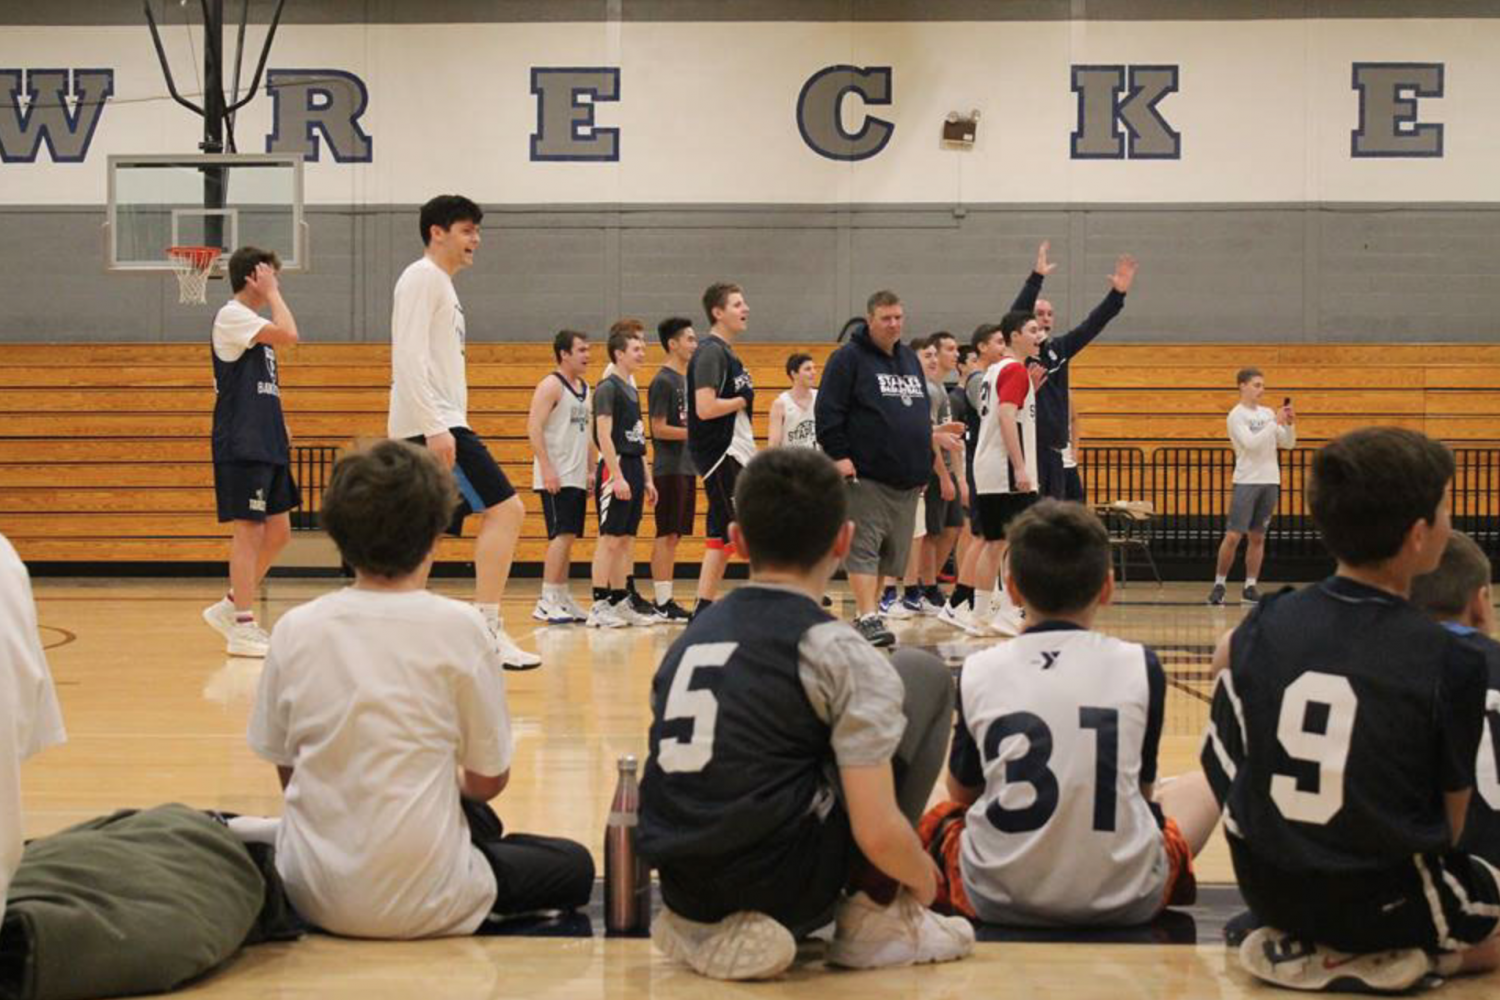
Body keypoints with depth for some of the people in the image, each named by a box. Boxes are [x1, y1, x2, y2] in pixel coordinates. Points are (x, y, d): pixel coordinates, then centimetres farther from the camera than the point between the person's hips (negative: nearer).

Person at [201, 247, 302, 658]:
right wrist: (272, 294, -11)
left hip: (266, 446, 9)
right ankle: (243, 627, -1)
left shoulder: (254, 323, 18)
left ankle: (231, 607, 21)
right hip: (241, 446, -9)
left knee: (278, 531, 10)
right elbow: (289, 336, -23)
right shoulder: (231, 315, -10)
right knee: (248, 530, -6)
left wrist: (279, 427, 13)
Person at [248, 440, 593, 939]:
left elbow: (287, 772, 7)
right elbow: (489, 780, -2)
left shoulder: (293, 630, -1)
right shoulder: (457, 626, -10)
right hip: (420, 904, -5)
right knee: (574, 866, 20)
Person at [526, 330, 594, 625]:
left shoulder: (585, 389, 16)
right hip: (556, 477, -8)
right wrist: (547, 469, -21)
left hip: (577, 478, 8)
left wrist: (591, 470, 15)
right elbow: (534, 428, -16)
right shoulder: (551, 385, -9)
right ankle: (546, 602, -11)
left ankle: (562, 598, 15)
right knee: (561, 535, -12)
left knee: (568, 537, 10)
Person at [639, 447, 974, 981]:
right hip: (782, 885, -5)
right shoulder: (841, 654, -7)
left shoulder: (690, 638, 11)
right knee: (924, 675, 10)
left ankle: (714, 927, 12)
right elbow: (878, 835, -13)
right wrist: (924, 878, 9)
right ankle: (875, 915, 8)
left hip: (684, 891, 6)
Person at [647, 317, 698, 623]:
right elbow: (659, 429, -15)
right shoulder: (663, 381, -11)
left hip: (685, 468, 9)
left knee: (673, 536, 9)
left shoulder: (686, 379, 16)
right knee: (666, 535, -7)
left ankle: (665, 600, 12)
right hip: (669, 469, -9)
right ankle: (662, 603, -6)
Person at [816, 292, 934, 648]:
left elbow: (923, 413, 26)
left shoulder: (910, 359, 19)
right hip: (864, 475, -7)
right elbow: (828, 411, -9)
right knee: (863, 548, -10)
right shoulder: (849, 358, -3)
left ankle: (869, 612, 18)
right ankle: (868, 619, -14)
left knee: (891, 552, 9)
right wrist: (838, 455, -17)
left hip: (906, 480, 7)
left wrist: (924, 465, 21)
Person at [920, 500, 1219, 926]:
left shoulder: (979, 672, -3)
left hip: (997, 902, 1)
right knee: (1203, 784, 25)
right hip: (1127, 900, -1)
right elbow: (1143, 790, 9)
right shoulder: (1140, 666, -4)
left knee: (934, 815, 31)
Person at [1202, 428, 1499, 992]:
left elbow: (1226, 659, 20)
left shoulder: (1269, 621, -6)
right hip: (1386, 901, -4)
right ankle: (1393, 958, -2)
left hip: (1266, 889, 4)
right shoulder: (1452, 663, -16)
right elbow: (1451, 821, -7)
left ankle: (1298, 948, 14)